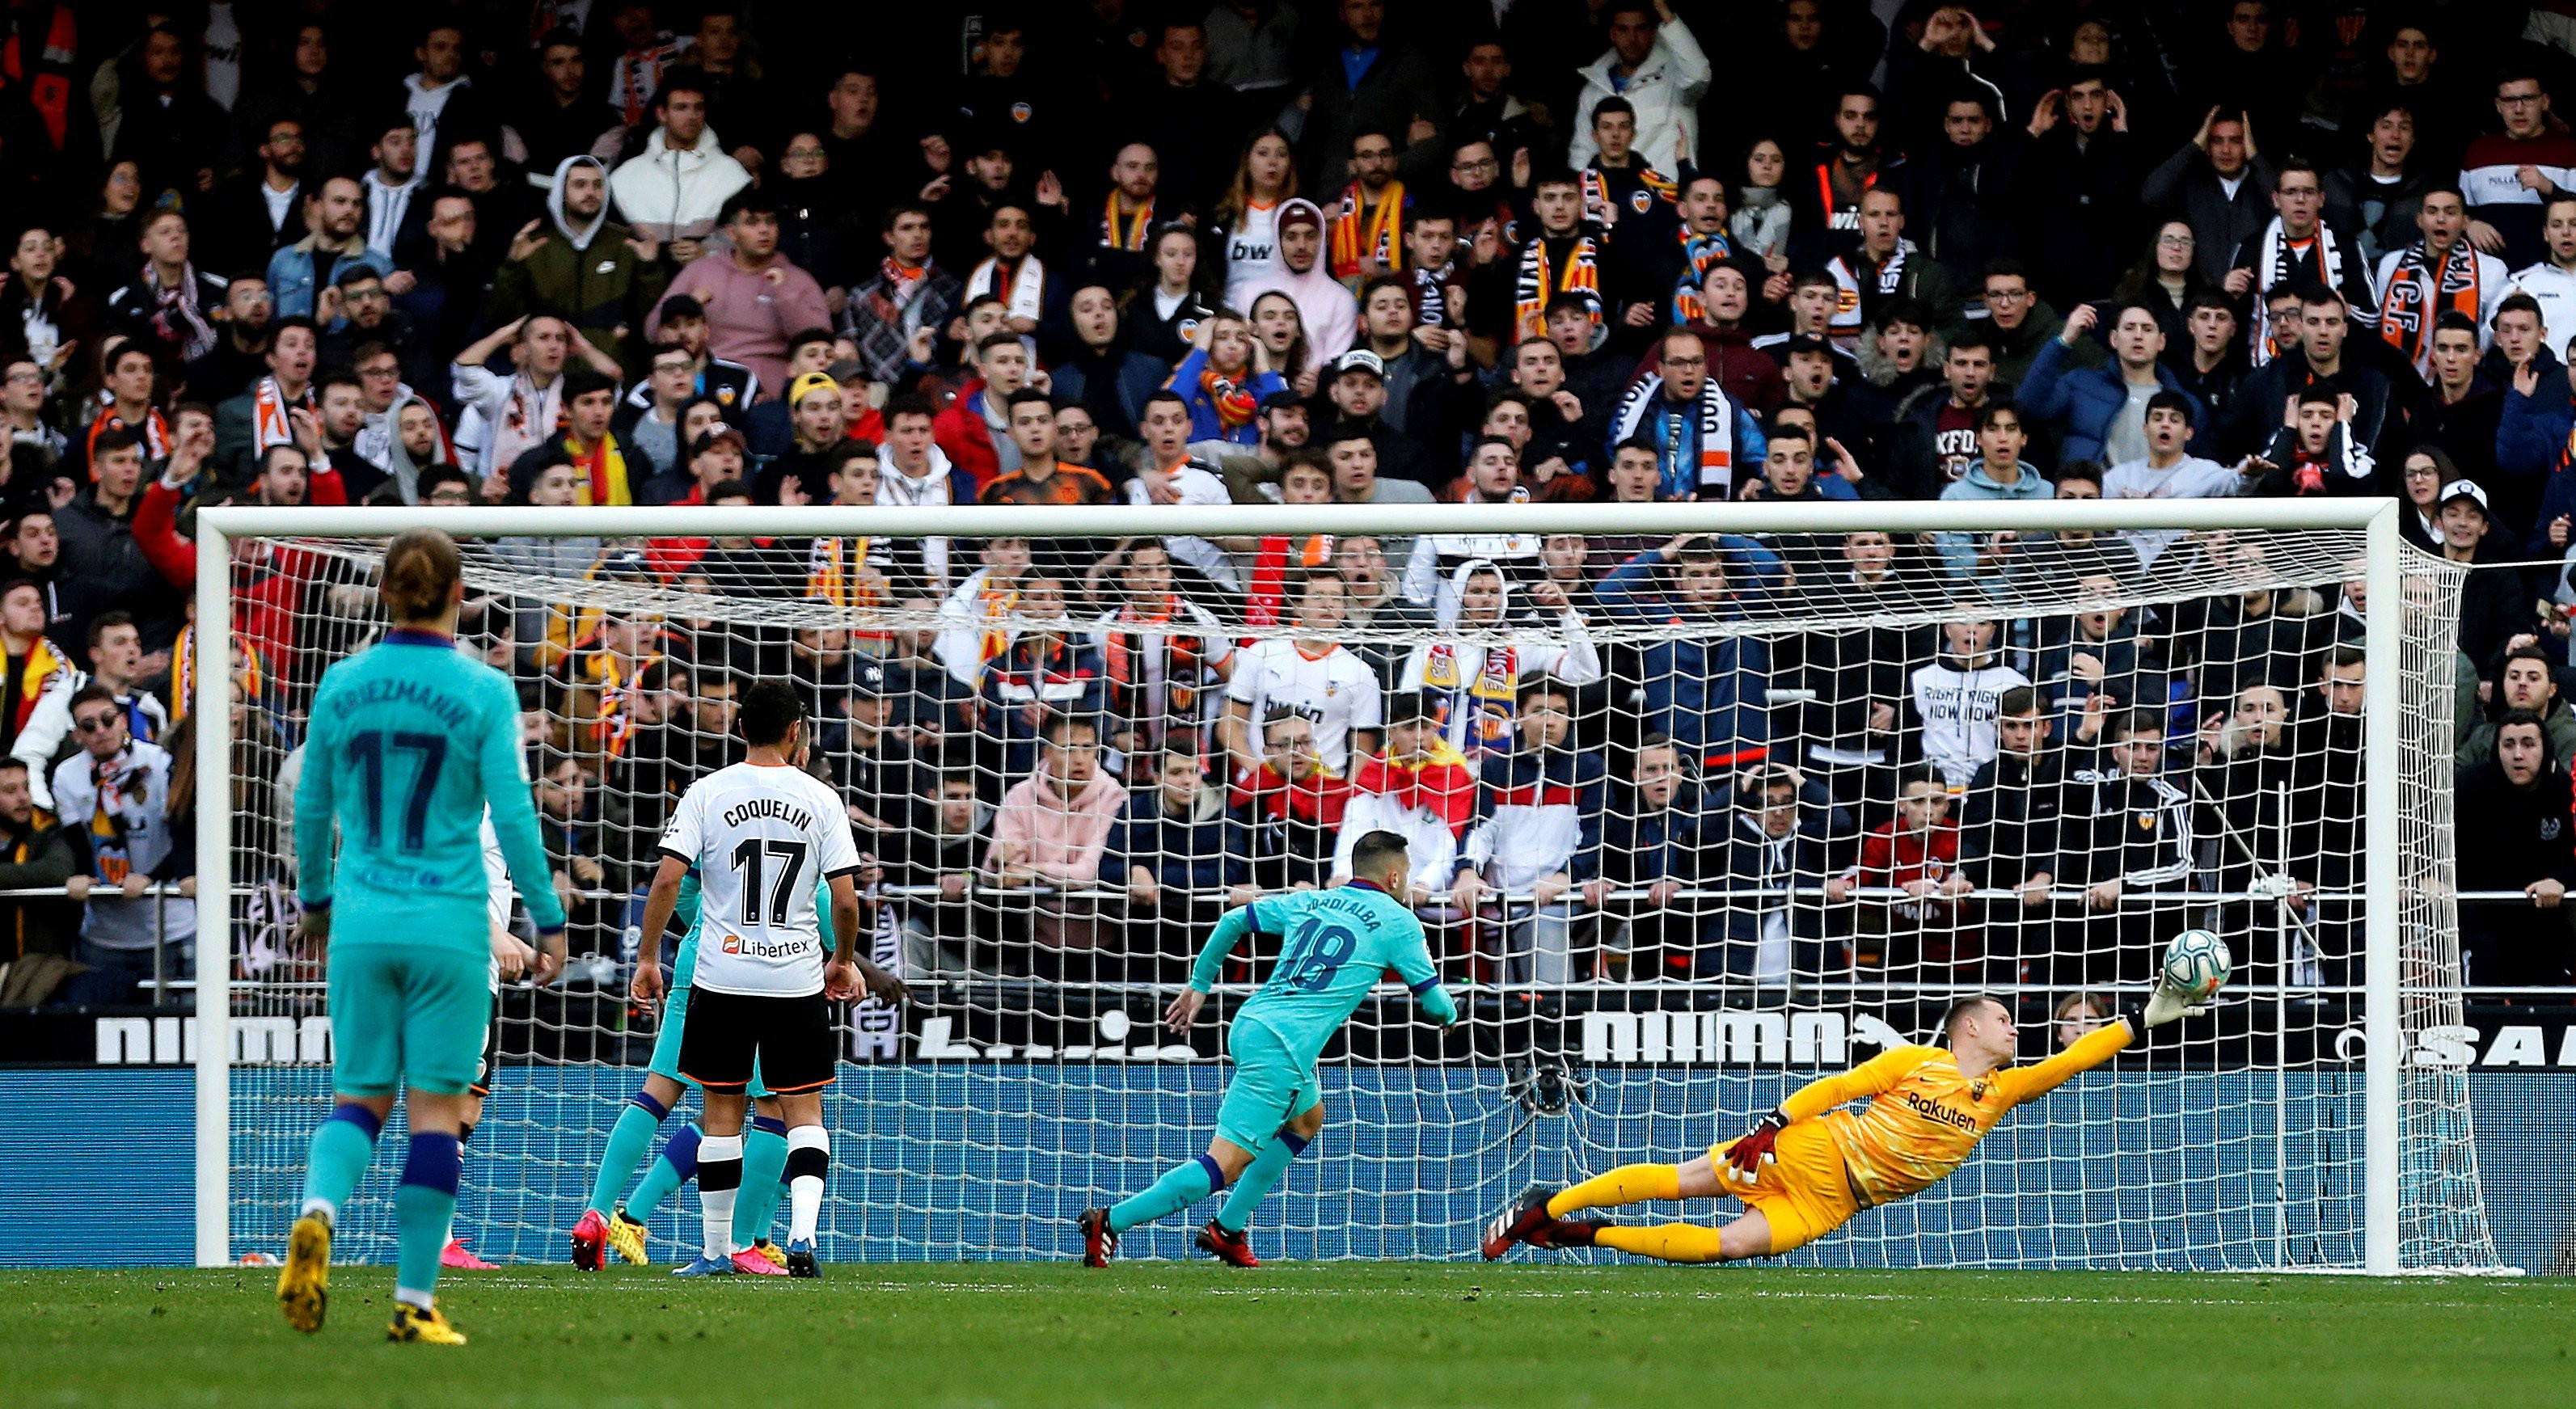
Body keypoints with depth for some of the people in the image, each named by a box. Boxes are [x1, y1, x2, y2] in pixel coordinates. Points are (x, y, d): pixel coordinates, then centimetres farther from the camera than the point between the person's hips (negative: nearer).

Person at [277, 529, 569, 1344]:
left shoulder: (342, 686, 3)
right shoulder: (483, 692, -7)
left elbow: (312, 805, 13)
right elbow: (512, 814, -7)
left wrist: (314, 899, 28)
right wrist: (548, 919, 2)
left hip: (361, 927, 3)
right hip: (450, 926, -3)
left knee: (359, 1097, 10)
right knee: (435, 1108, 3)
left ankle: (318, 1214, -21)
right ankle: (414, 1301, 3)